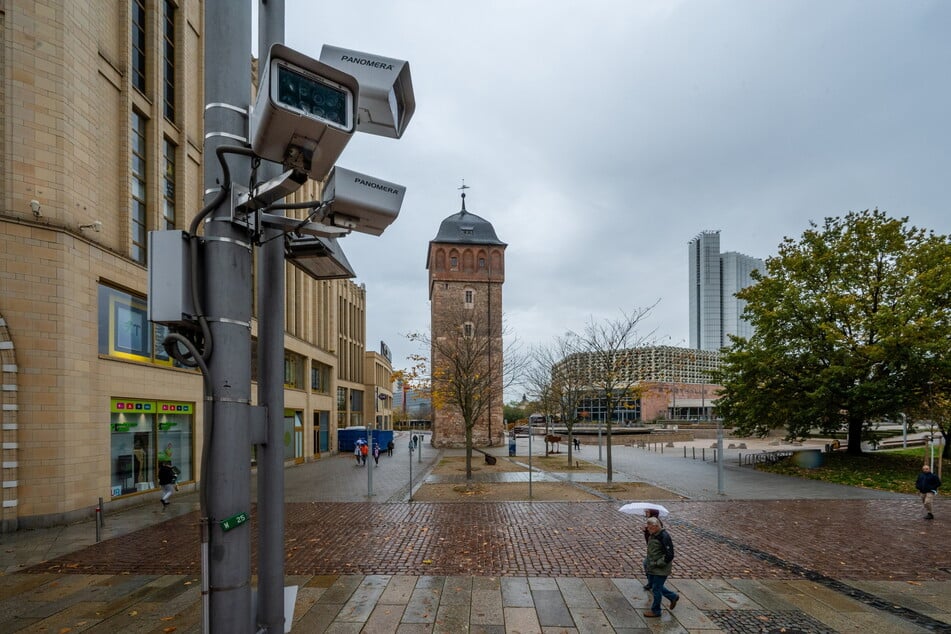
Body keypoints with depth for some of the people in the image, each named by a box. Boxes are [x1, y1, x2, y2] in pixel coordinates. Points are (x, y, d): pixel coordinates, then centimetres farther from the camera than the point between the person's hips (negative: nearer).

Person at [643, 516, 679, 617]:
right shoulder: (653, 535, 3)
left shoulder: (664, 537, -24)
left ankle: (655, 611, 21)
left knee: (656, 589, 3)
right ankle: (673, 597, 37)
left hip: (661, 570, -9)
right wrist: (649, 562, 10)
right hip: (652, 568, 9)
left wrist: (657, 563, -21)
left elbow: (669, 556, -24)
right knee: (652, 585, 19)